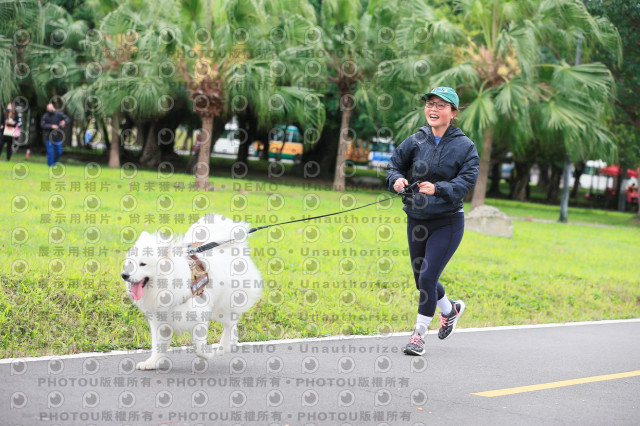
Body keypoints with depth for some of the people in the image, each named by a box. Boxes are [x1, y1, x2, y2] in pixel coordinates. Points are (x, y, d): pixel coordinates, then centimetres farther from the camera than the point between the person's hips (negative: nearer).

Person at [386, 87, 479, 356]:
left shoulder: (464, 146, -7)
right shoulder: (415, 141, 1)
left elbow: (467, 181, -16)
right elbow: (394, 165, 9)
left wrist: (438, 188, -31)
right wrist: (396, 179, -14)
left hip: (447, 222, -5)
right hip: (416, 219, 5)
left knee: (427, 277, -12)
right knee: (421, 279, 15)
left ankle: (419, 335, 1)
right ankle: (450, 309, 44)